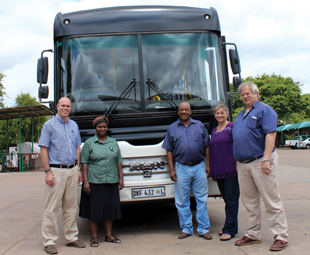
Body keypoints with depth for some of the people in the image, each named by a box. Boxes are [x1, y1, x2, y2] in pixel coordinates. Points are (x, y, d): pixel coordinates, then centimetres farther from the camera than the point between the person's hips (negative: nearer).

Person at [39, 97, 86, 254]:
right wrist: (47, 172, -14)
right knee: (52, 208, -2)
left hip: (72, 170, 5)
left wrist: (78, 169, 10)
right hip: (56, 171, -5)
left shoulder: (74, 126, 15)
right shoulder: (49, 125, -1)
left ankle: (72, 238, 20)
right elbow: (43, 150, -6)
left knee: (71, 206, 11)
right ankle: (49, 241, 5)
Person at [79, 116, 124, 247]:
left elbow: (119, 162, 14)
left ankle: (109, 235, 21)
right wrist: (86, 182, -10)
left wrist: (121, 179, 8)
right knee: (94, 209, 1)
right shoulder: (89, 143, 2)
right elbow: (84, 163, -3)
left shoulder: (113, 142, 13)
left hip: (111, 182, 4)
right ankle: (94, 237, 12)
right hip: (94, 182, -3)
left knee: (110, 208, 9)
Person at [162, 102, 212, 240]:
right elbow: (169, 151, 6)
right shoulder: (172, 128, 9)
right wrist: (172, 169, -1)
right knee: (182, 201, 5)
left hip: (199, 167, 0)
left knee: (202, 199, 3)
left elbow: (207, 146, 9)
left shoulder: (199, 125, 10)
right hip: (181, 168, 0)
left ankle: (203, 229, 12)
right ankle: (186, 228, 16)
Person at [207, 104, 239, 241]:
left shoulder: (232, 127, -2)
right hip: (218, 171, 6)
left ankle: (229, 229, 1)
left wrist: (237, 165, -15)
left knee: (231, 199, -3)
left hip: (231, 169, -6)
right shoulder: (214, 131, 17)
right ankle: (231, 226, 21)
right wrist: (210, 167, 18)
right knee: (226, 198, 12)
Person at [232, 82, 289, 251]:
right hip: (243, 164, 8)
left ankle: (281, 237, 5)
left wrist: (266, 159, -22)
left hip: (260, 162, -8)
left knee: (272, 201, -3)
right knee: (249, 201, 12)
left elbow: (271, 134, -14)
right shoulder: (241, 114, 19)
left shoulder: (265, 110, -4)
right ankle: (253, 235, 22)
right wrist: (238, 161, 16)